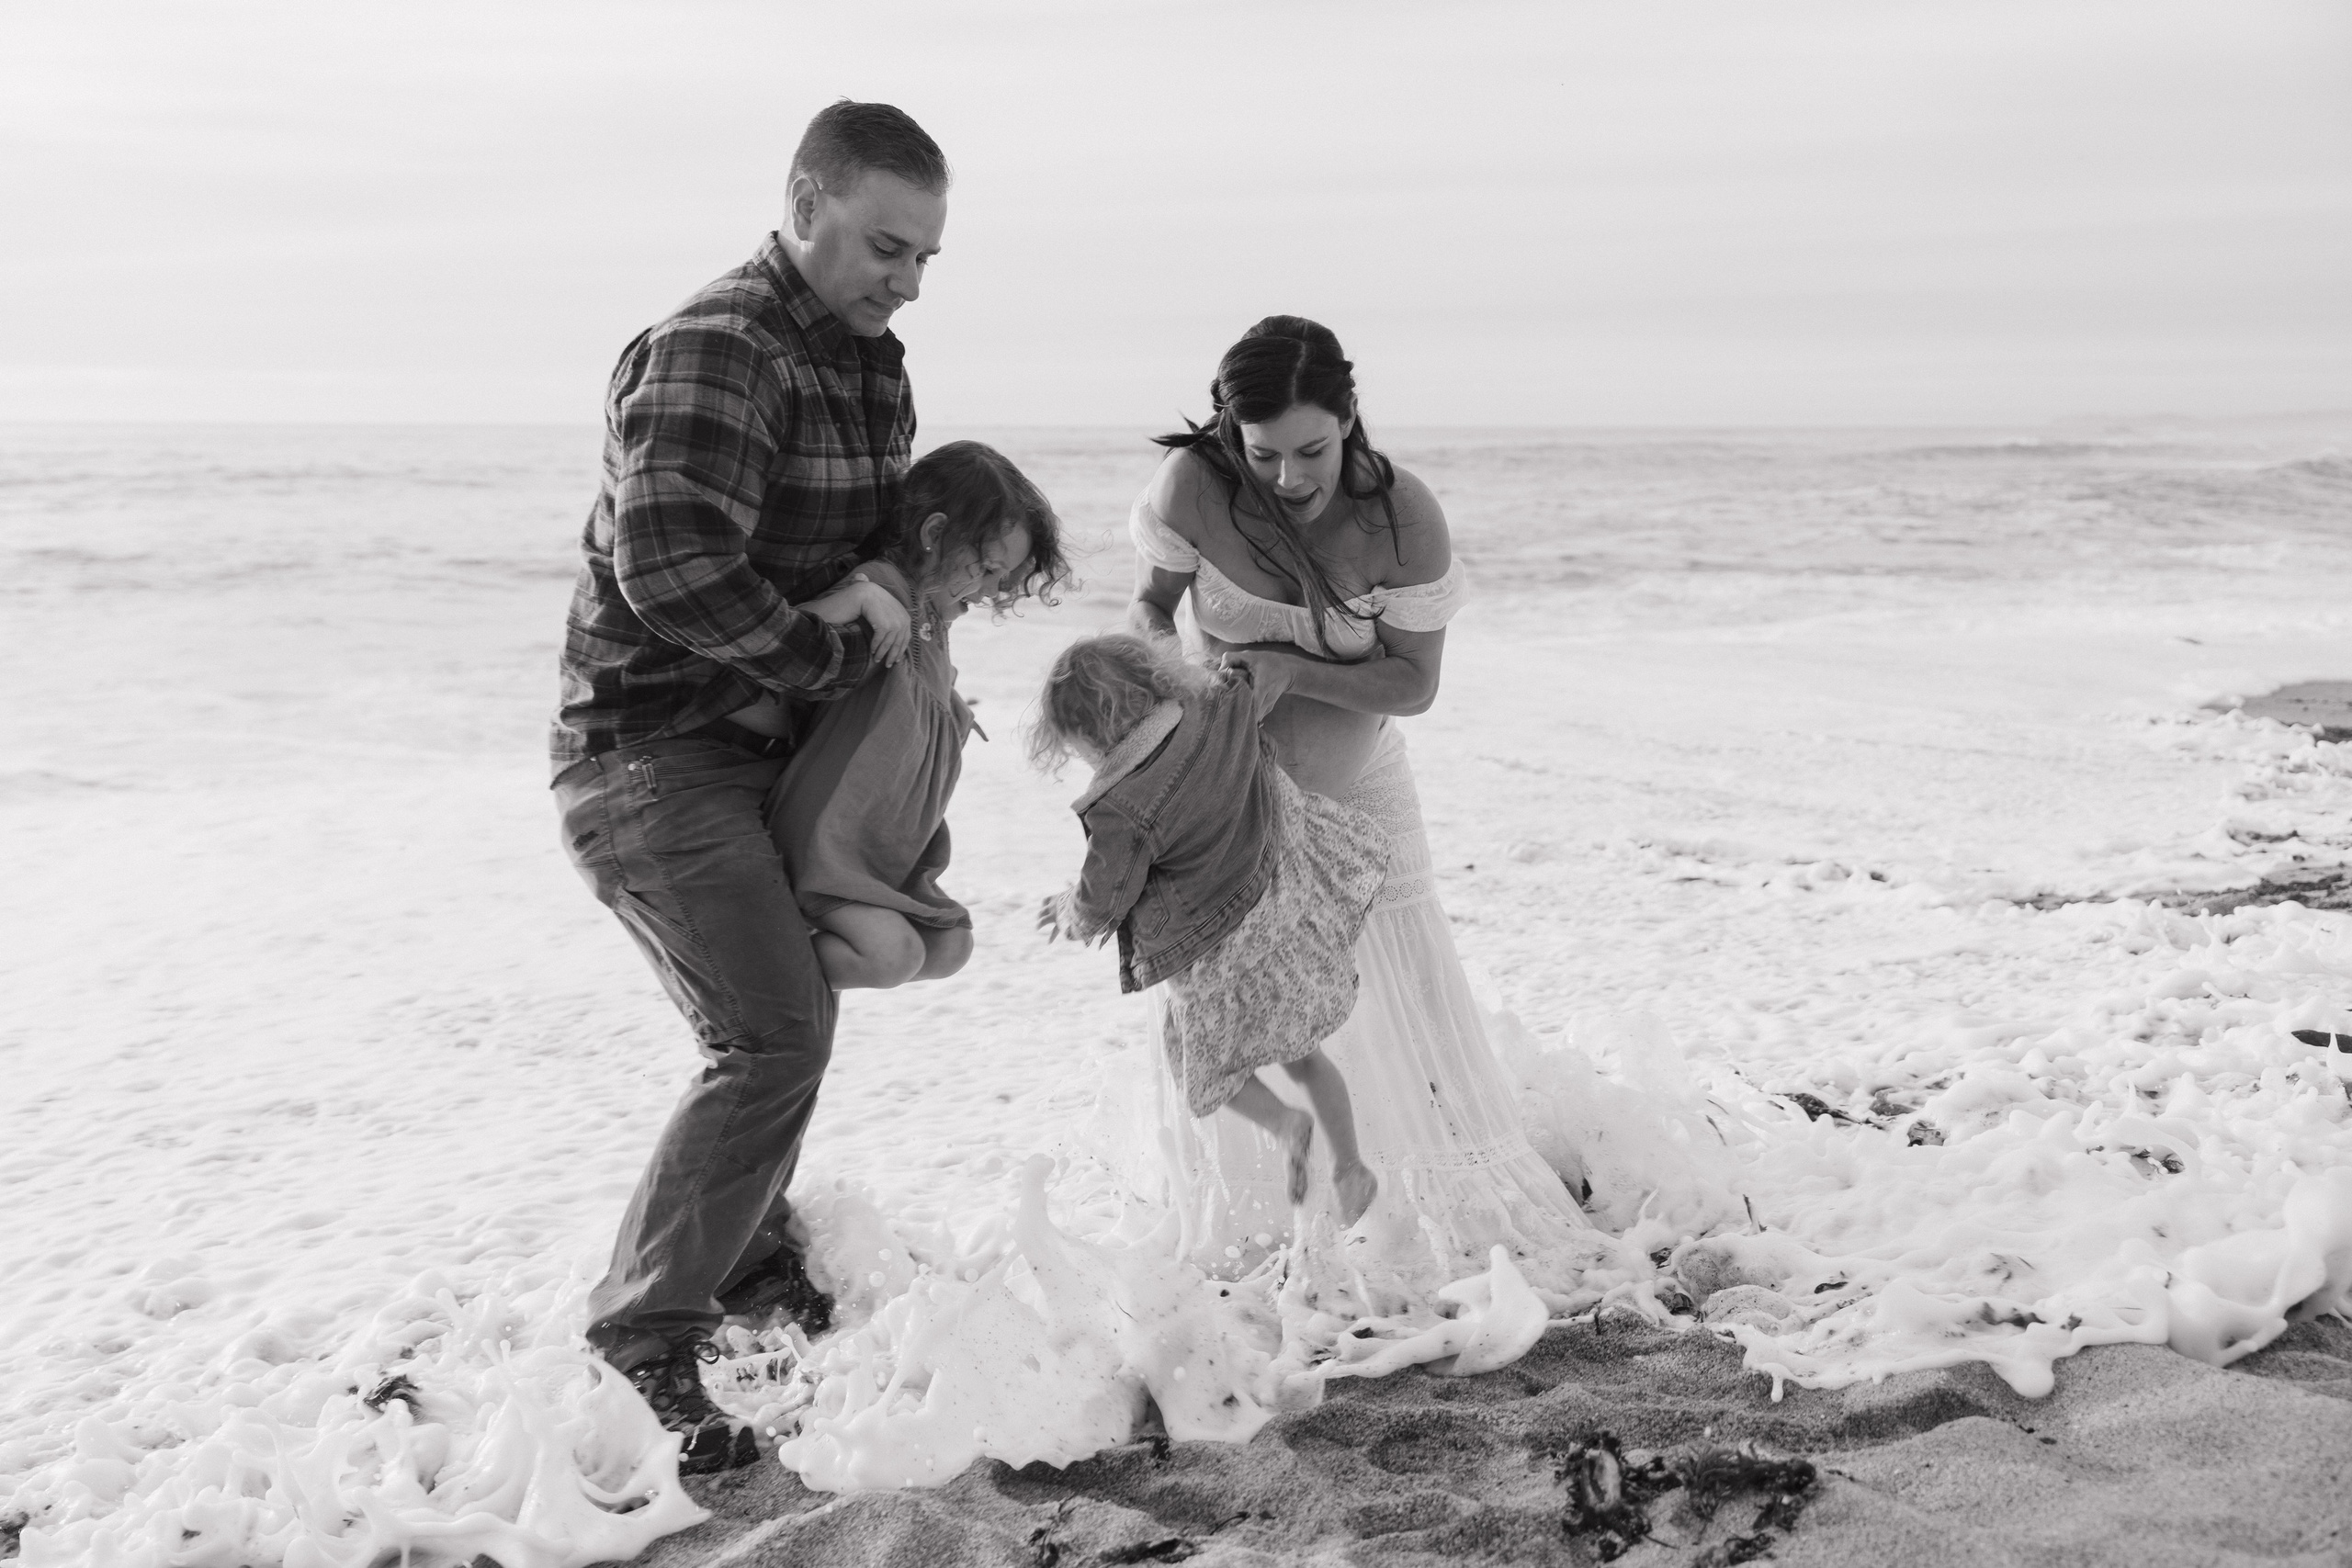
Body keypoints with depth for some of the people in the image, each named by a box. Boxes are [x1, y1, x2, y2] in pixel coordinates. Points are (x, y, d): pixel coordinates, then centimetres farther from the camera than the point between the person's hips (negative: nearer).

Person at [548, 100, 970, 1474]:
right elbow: (673, 571, -31)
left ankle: (749, 1257, 41)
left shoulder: (871, 361, 10)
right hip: (652, 753, -10)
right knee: (775, 1034, -16)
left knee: (787, 1011, 20)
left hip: (755, 746, 10)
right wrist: (837, 650, -20)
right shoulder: (714, 351, -20)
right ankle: (644, 1338, -5)